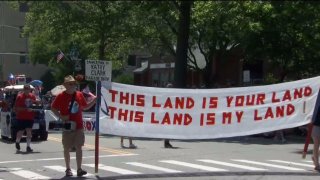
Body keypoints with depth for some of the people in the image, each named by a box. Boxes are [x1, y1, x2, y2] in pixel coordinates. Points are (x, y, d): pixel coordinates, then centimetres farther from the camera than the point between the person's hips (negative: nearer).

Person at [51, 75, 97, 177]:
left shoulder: (79, 95, 6)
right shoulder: (61, 96, -6)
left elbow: (85, 107, 18)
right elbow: (53, 108, -2)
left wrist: (94, 100, 5)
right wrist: (61, 117, -13)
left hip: (79, 126, 3)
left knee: (79, 148, 1)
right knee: (67, 148, 5)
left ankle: (79, 169, 3)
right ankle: (68, 169, 16)